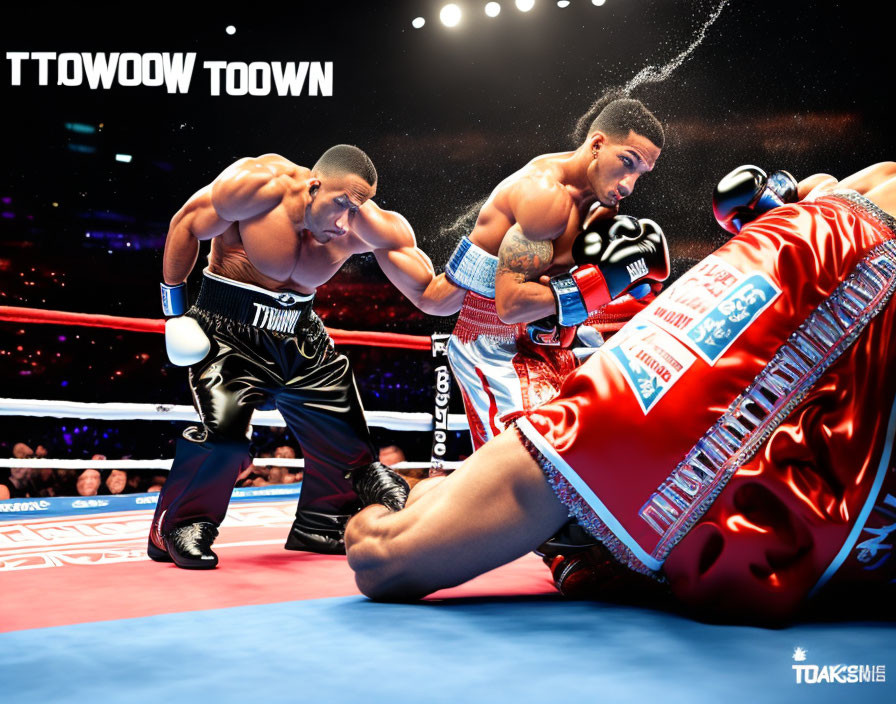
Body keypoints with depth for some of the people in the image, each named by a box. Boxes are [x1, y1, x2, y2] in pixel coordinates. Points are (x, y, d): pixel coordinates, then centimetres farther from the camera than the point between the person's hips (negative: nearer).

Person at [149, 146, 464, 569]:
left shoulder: (368, 226, -17)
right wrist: (175, 307, -9)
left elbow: (431, 297, -17)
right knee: (225, 426, -25)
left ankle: (320, 527, 31)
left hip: (300, 335, 5)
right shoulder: (260, 183, -26)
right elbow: (186, 225, -11)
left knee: (345, 434, 7)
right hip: (229, 327, -4)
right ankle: (177, 530, -1)